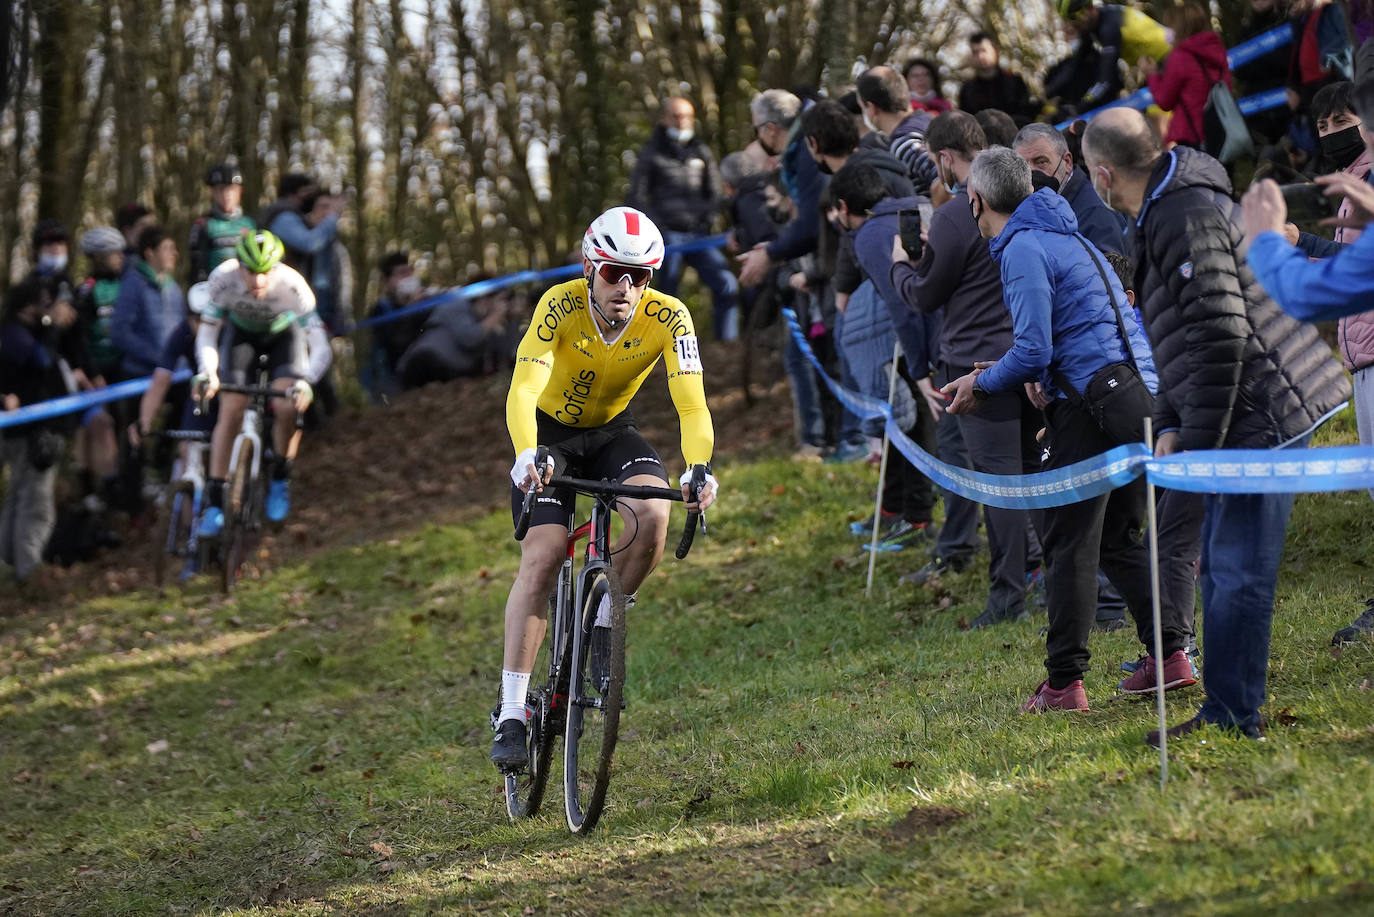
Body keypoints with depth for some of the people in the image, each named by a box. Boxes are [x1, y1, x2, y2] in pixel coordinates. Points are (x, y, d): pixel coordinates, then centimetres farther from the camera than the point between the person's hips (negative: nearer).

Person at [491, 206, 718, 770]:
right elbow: (523, 390, -40)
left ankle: (599, 624, -1)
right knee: (542, 556, -20)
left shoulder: (668, 318, -24)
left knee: (653, 517, -28)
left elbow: (692, 405, -30)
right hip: (550, 432, -2)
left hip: (612, 433, 2)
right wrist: (527, 455, -58)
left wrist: (699, 469, -49)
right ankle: (510, 716, -18)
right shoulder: (561, 305, -29)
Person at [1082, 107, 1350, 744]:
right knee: (1221, 569, 15)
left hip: (1261, 416, -11)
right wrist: (1171, 427, 15)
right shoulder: (1163, 214, 17)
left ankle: (1230, 717, -5)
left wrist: (1198, 444, -18)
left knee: (1237, 571, -8)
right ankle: (1229, 709, 22)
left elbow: (1220, 338, -22)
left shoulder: (1188, 218, -17)